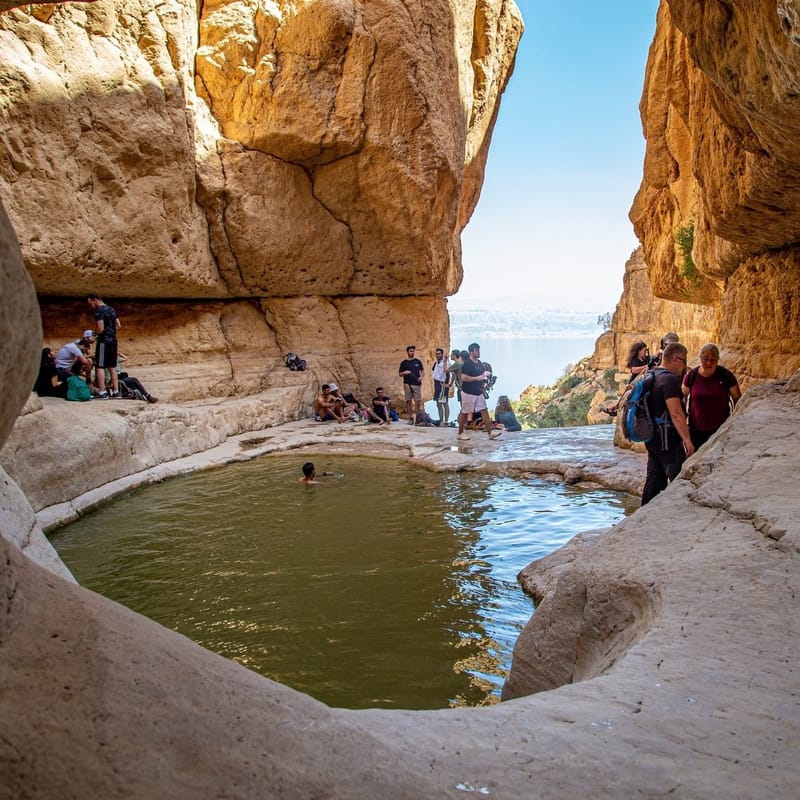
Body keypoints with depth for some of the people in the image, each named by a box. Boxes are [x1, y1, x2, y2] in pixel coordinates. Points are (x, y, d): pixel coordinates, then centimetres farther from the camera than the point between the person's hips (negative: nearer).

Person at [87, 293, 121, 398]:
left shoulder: (99, 311, -12)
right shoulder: (111, 309, 14)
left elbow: (100, 329, -20)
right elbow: (118, 326, 16)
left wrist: (95, 334, 0)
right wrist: (111, 332, 13)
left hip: (104, 341, -8)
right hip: (113, 340, 8)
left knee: (100, 367, -5)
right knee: (112, 366, 13)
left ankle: (102, 392, -9)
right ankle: (116, 391, 13)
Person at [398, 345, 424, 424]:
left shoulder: (418, 361, 10)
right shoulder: (404, 363, 7)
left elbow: (422, 370, 14)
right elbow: (400, 374, 9)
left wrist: (421, 377, -5)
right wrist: (404, 373, -12)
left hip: (417, 384, 0)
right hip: (407, 384, 0)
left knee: (418, 401, -5)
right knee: (409, 401, 1)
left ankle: (418, 418, 0)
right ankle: (410, 418, 6)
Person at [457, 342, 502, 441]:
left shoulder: (479, 363, 11)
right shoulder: (466, 364, -14)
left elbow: (482, 374, 25)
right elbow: (463, 378, -23)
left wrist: (485, 382, 5)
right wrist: (477, 378, -23)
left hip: (479, 393, 8)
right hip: (468, 393, -7)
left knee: (484, 411, 1)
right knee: (464, 413, 3)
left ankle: (490, 433, 1)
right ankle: (460, 433, 15)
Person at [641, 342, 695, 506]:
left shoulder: (650, 377, 15)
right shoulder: (670, 379, -16)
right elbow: (676, 413, -23)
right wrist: (687, 440, -22)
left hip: (652, 437, 10)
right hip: (667, 439, -10)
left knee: (654, 479, 13)